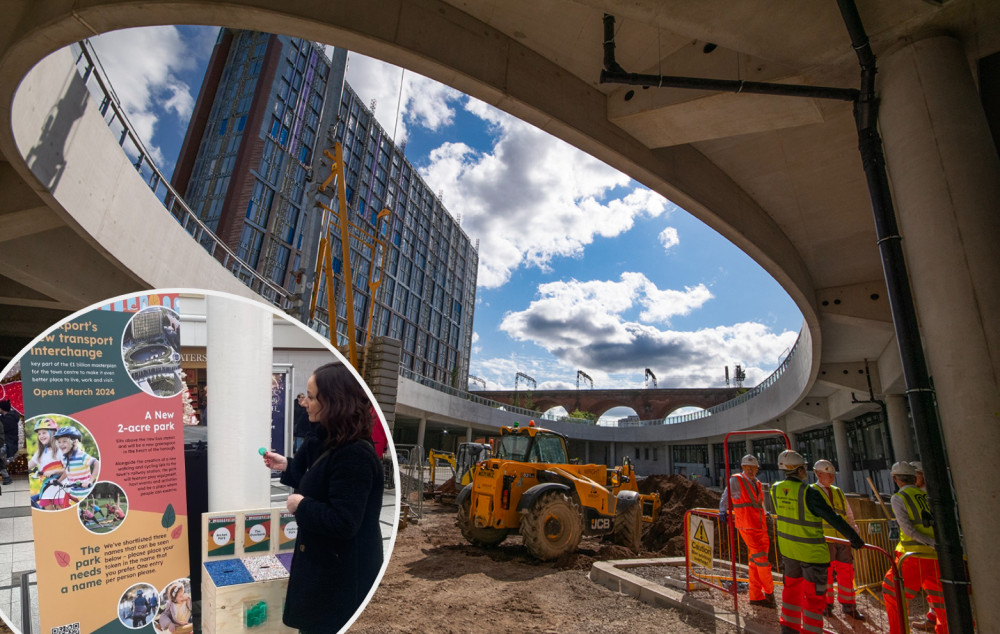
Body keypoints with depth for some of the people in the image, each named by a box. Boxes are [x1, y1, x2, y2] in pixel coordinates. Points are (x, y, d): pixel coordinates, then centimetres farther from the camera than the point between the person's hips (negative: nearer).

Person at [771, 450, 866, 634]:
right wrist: (855, 538, -8)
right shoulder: (809, 493, -24)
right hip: (811, 552, -6)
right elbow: (833, 519, -21)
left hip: (788, 549, 6)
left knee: (792, 587, 22)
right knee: (814, 596, 9)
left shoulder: (775, 489, -4)